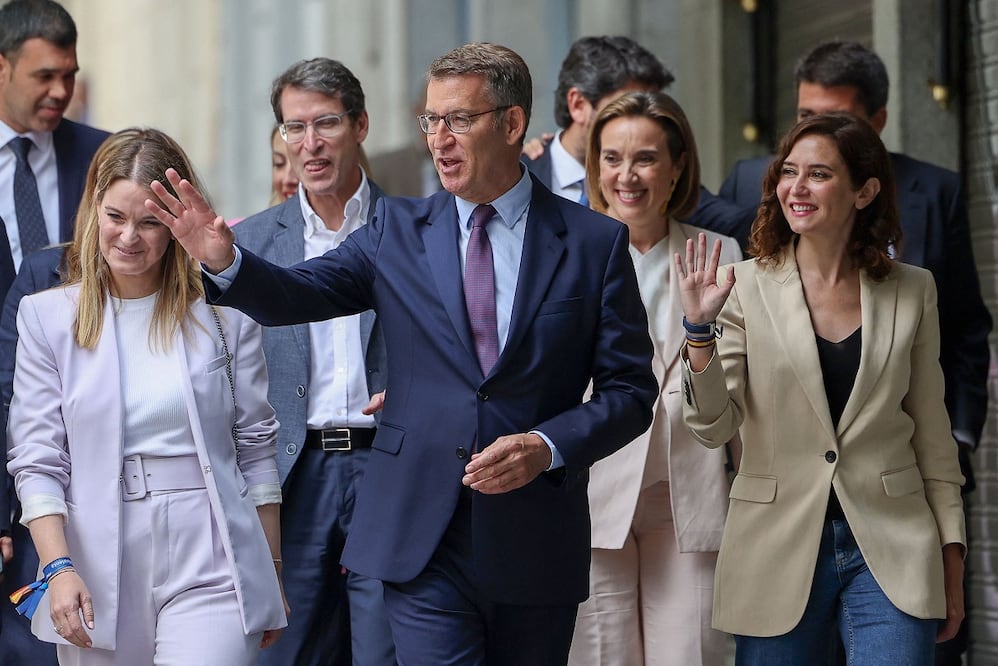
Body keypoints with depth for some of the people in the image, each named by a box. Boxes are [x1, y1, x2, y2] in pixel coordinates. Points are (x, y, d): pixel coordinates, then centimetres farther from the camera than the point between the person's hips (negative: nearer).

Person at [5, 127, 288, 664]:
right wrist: (58, 568, -10)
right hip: (98, 571, 1)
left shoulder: (222, 312, 4)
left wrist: (272, 573, 11)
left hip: (208, 563, -1)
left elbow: (255, 447, 9)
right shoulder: (46, 316, 4)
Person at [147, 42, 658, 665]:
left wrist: (548, 447, -14)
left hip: (536, 545, 0)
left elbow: (630, 390, 0)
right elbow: (296, 295, -4)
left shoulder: (596, 243, 0)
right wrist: (225, 261, -23)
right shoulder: (399, 231, 6)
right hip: (424, 544, 0)